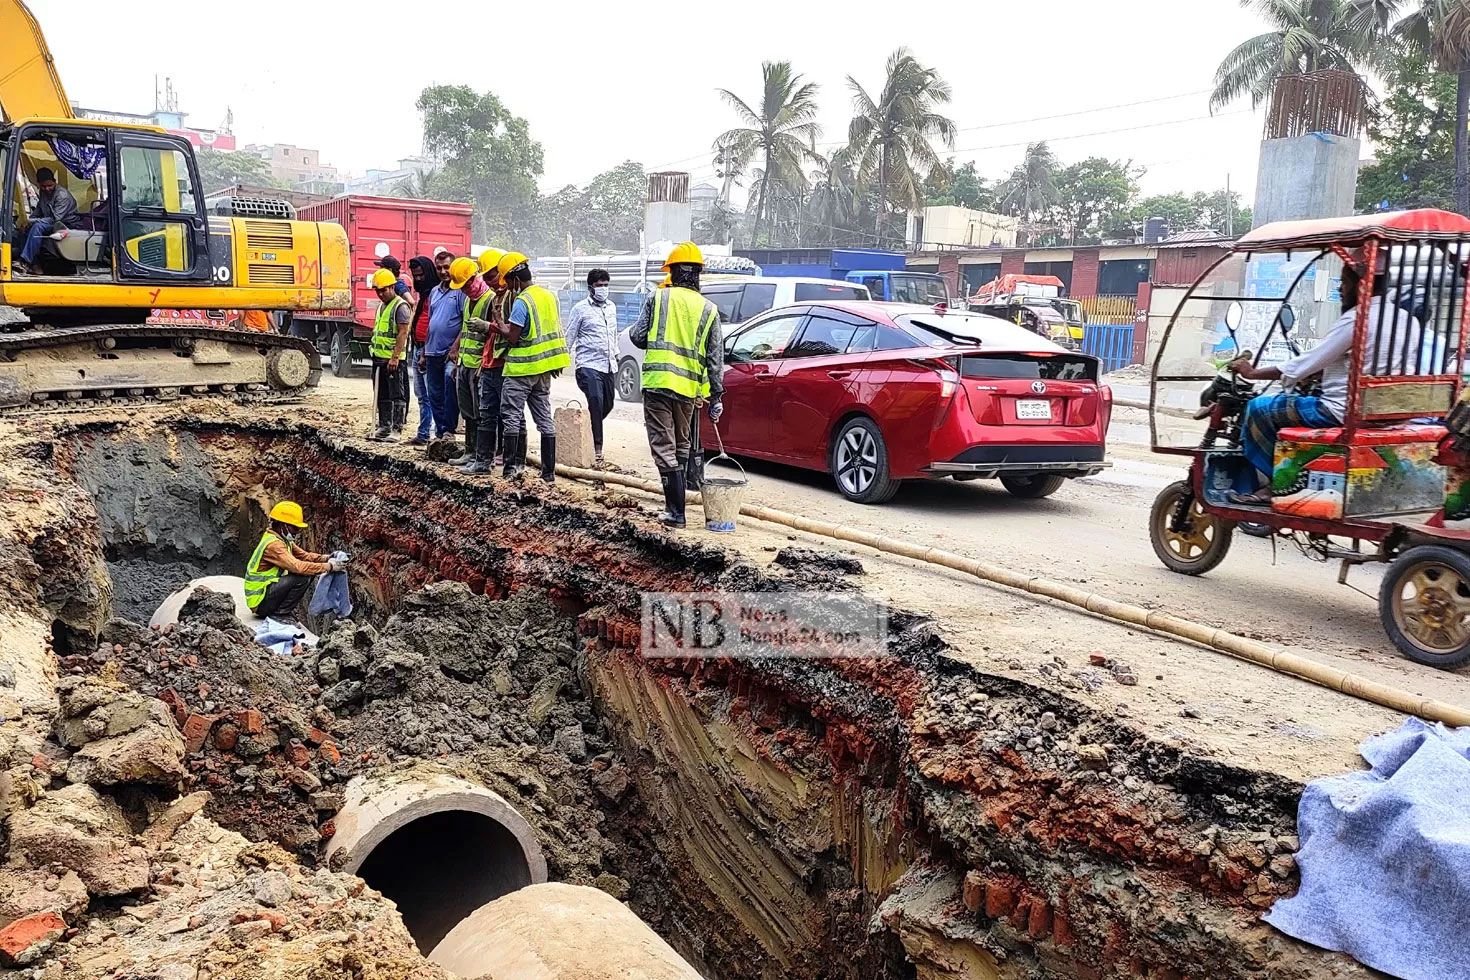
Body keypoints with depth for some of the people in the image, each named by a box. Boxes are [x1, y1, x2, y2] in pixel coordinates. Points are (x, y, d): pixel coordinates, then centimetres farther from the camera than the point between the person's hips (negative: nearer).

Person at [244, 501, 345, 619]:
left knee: (309, 573, 5)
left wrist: (327, 559, -12)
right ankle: (279, 613, -11)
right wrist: (328, 566, -30)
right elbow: (297, 566, -34)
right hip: (260, 601, -10)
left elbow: (305, 555, 6)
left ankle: (280, 610, 8)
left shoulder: (284, 540, 8)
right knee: (303, 576, -23)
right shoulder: (273, 544, -23)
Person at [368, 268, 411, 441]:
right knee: (381, 396, 12)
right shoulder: (382, 306, 18)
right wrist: (375, 353, 21)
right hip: (379, 358, 9)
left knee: (395, 396, -5)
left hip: (392, 360, -9)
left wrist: (395, 357, -22)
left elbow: (403, 333, -17)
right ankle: (384, 428, 19)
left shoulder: (400, 306, -10)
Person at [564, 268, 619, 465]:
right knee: (596, 405, -14)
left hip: (609, 366, 7)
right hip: (589, 365, -6)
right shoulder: (581, 309, -2)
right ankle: (597, 449, -11)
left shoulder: (611, 307, 15)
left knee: (608, 404, 9)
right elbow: (569, 337, -2)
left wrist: (615, 355, 25)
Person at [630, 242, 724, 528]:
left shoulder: (658, 297, 0)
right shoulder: (708, 309, 8)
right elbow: (715, 358, 7)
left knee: (664, 447, -3)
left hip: (658, 382, -3)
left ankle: (676, 512, -8)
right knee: (680, 446, 20)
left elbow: (638, 337, 1)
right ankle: (675, 502, 29)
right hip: (688, 388, 4)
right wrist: (716, 397, 12)